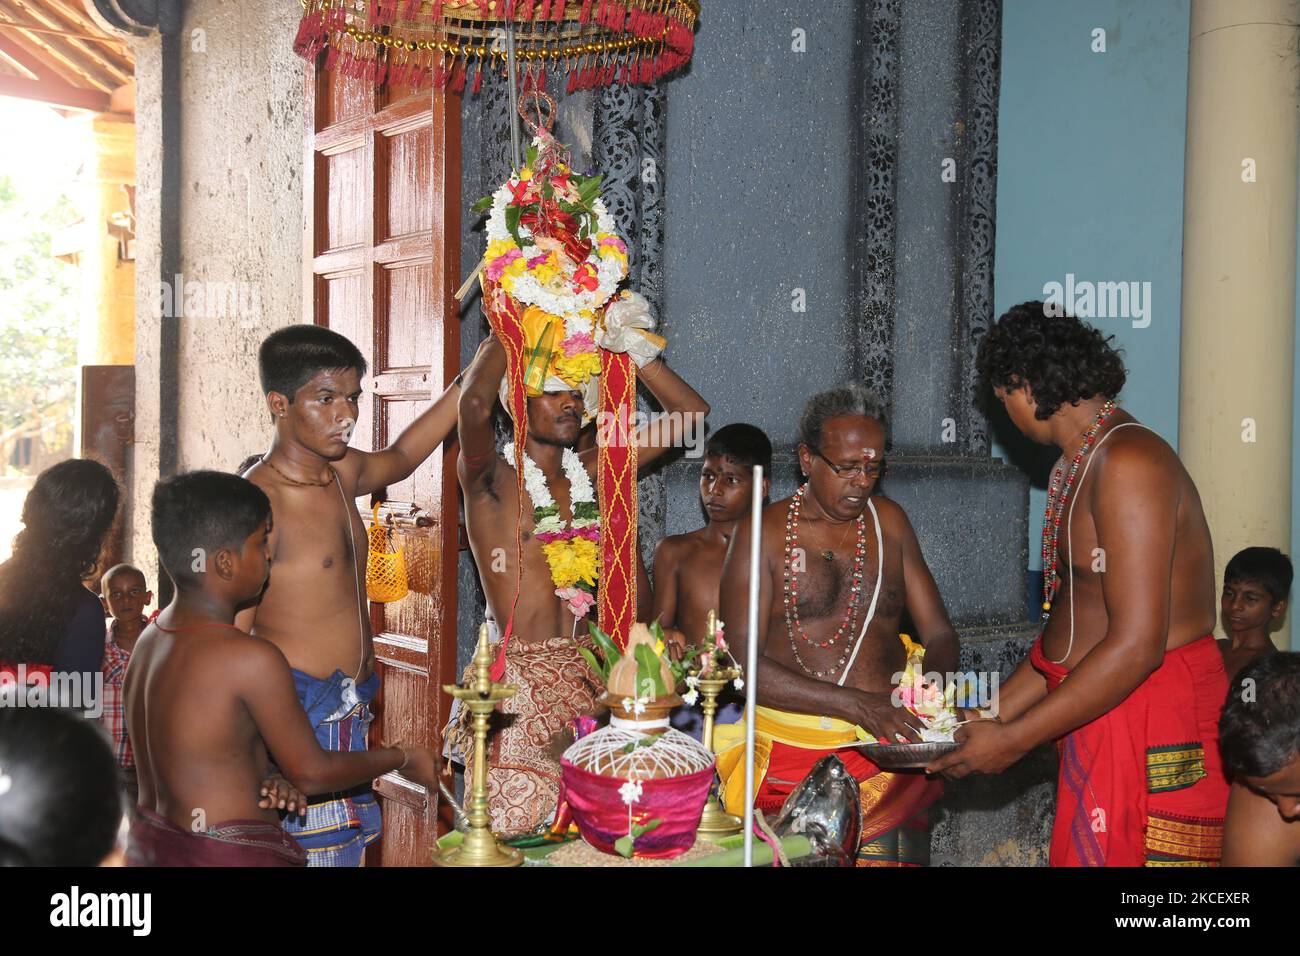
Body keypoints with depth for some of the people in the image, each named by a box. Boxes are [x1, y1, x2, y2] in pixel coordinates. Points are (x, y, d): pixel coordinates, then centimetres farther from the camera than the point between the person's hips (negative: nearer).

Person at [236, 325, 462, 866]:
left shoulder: (344, 471, 9)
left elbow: (400, 458, 33)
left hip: (347, 716, 8)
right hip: (294, 714, -8)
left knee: (346, 852, 10)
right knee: (307, 855, -9)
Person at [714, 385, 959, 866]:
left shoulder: (888, 521, 15)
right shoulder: (762, 533, 1)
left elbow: (938, 632, 17)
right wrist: (857, 704, -16)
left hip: (889, 737, 3)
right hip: (792, 741, -3)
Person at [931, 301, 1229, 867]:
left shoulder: (1128, 464, -16)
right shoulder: (1083, 465, 15)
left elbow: (1137, 644, -21)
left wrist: (1013, 740, -16)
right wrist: (990, 714, 12)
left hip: (1153, 727, -9)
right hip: (1100, 717, 9)